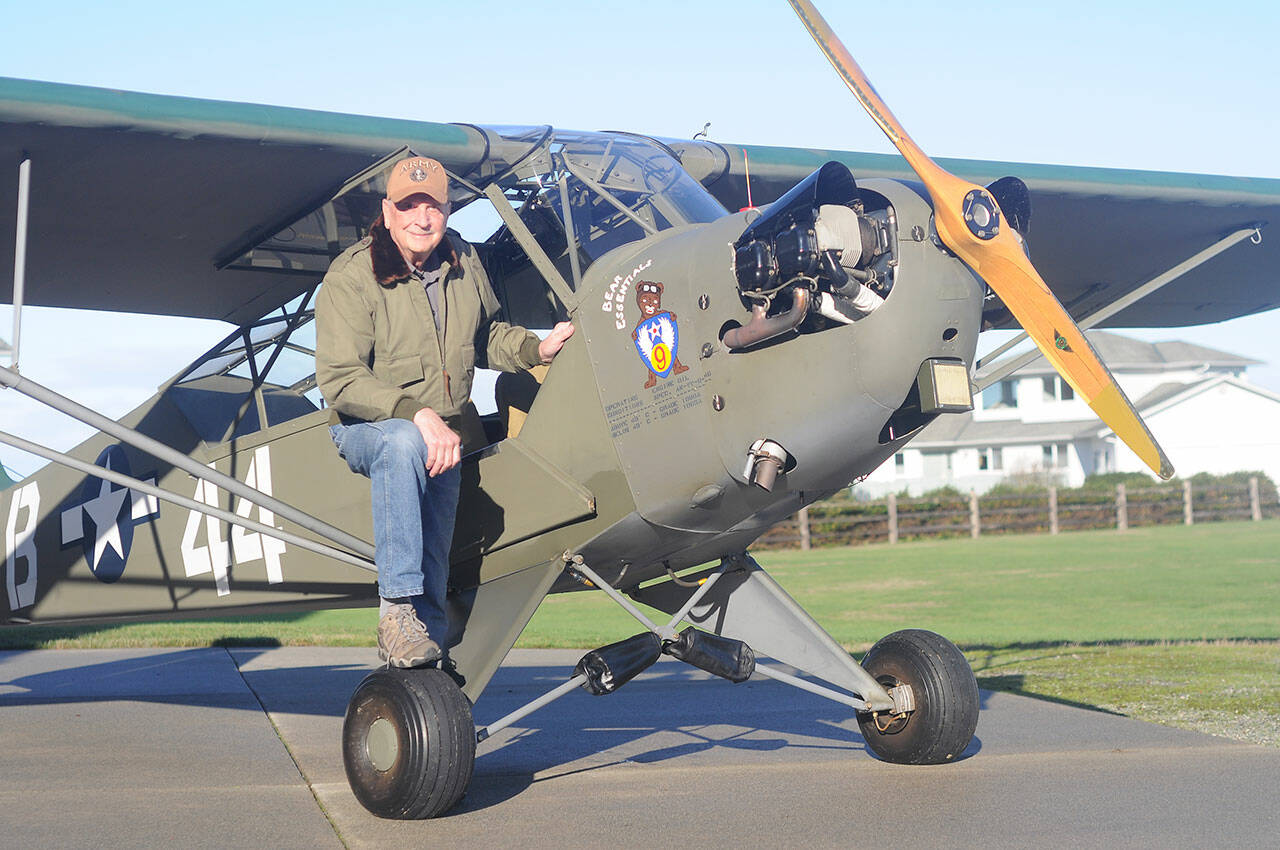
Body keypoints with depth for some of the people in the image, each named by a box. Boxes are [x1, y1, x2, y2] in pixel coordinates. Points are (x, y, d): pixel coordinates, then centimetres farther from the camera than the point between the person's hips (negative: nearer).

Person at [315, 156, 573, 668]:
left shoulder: (464, 264, 4)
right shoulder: (351, 278, -15)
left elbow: (485, 337, 20)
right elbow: (339, 381, -22)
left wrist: (538, 348, 1)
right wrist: (417, 413, -33)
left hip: (444, 436, 6)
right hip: (365, 428, -6)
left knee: (433, 562, 3)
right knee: (403, 443, -40)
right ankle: (396, 608, -37)